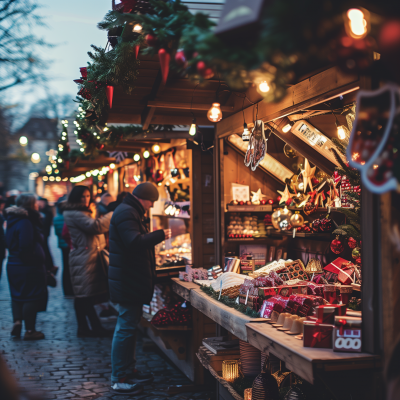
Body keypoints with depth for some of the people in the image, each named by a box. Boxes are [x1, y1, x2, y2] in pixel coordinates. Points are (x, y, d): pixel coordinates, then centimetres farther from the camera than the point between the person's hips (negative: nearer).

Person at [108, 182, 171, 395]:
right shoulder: (126, 213, -17)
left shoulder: (130, 211, 18)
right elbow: (135, 242, -29)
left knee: (129, 326, 17)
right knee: (126, 328, -6)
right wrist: (161, 234, -20)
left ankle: (128, 371, 28)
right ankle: (119, 380, 0)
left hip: (131, 280, 11)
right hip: (128, 281, -11)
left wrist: (154, 236, 12)